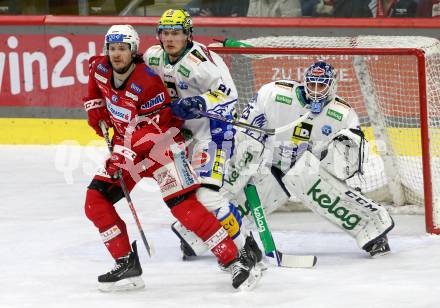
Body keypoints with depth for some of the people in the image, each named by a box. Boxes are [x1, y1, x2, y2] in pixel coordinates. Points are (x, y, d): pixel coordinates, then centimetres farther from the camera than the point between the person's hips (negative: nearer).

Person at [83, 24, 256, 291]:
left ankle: (233, 261, -15)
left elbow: (155, 129, -25)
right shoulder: (100, 68, -4)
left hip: (162, 143, -8)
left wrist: (126, 152, -32)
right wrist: (96, 110, 14)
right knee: (95, 199, -3)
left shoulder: (147, 82, -25)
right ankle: (127, 265, 3)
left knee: (183, 205, -19)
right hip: (126, 147, 8)